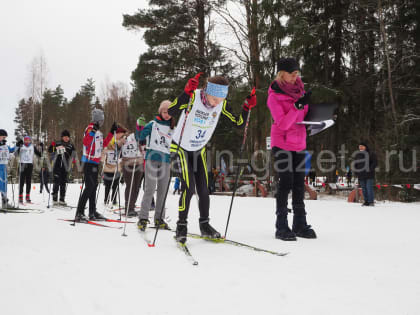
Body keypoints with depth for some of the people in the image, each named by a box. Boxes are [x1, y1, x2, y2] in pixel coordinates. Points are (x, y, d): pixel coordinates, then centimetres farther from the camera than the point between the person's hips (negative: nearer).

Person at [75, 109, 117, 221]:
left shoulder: (98, 131, 17)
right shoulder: (90, 128, -12)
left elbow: (103, 144, 25)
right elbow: (86, 142, -27)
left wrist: (112, 132, 23)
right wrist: (92, 131, -40)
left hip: (95, 163, 10)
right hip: (89, 162, -10)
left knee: (93, 186, 12)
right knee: (89, 187, -12)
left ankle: (92, 213, 18)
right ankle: (79, 213, -10)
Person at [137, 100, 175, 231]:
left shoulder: (173, 128, 15)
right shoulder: (153, 124, 5)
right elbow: (140, 138, -2)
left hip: (166, 160, 4)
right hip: (152, 158, -4)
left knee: (163, 190, 4)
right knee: (150, 189, -11)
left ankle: (159, 218, 11)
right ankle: (143, 218, -7)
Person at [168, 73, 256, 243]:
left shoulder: (221, 104, -12)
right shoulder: (193, 97, -27)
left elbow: (239, 123, -4)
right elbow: (171, 112, -41)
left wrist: (247, 107, -20)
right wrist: (187, 92, -53)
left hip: (199, 150, 5)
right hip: (181, 148, -5)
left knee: (203, 189, 4)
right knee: (188, 188, -15)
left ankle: (205, 225, 20)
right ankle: (181, 226, 0)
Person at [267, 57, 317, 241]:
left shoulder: (298, 88, 9)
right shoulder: (274, 96, -11)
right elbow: (282, 124, -20)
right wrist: (298, 105, -27)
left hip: (299, 143, 6)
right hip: (282, 144, -6)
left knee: (299, 184, 8)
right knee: (285, 183, -8)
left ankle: (300, 224, 16)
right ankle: (281, 227, -1)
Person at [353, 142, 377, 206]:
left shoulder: (371, 154, 0)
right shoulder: (357, 155, 14)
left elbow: (375, 163, -4)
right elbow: (355, 165, 23)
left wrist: (370, 169, -16)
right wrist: (356, 172, 10)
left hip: (369, 175, -5)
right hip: (361, 176, 5)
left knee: (369, 188, -10)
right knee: (364, 189, 5)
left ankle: (371, 202, -5)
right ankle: (366, 201, 11)